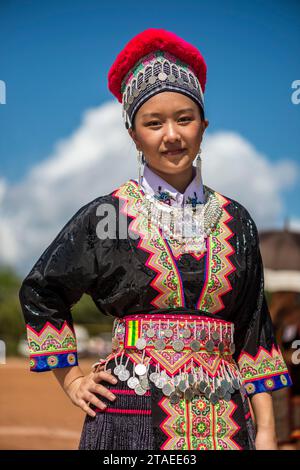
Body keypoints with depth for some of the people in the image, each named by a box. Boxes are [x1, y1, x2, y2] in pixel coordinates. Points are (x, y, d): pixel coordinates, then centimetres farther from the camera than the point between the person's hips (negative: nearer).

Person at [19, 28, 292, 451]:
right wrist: (71, 380, 7)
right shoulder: (105, 215, 1)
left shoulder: (236, 222, 8)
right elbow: (40, 293, 12)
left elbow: (253, 329, 9)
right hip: (130, 420, -2)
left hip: (223, 423, 2)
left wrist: (266, 428, 4)